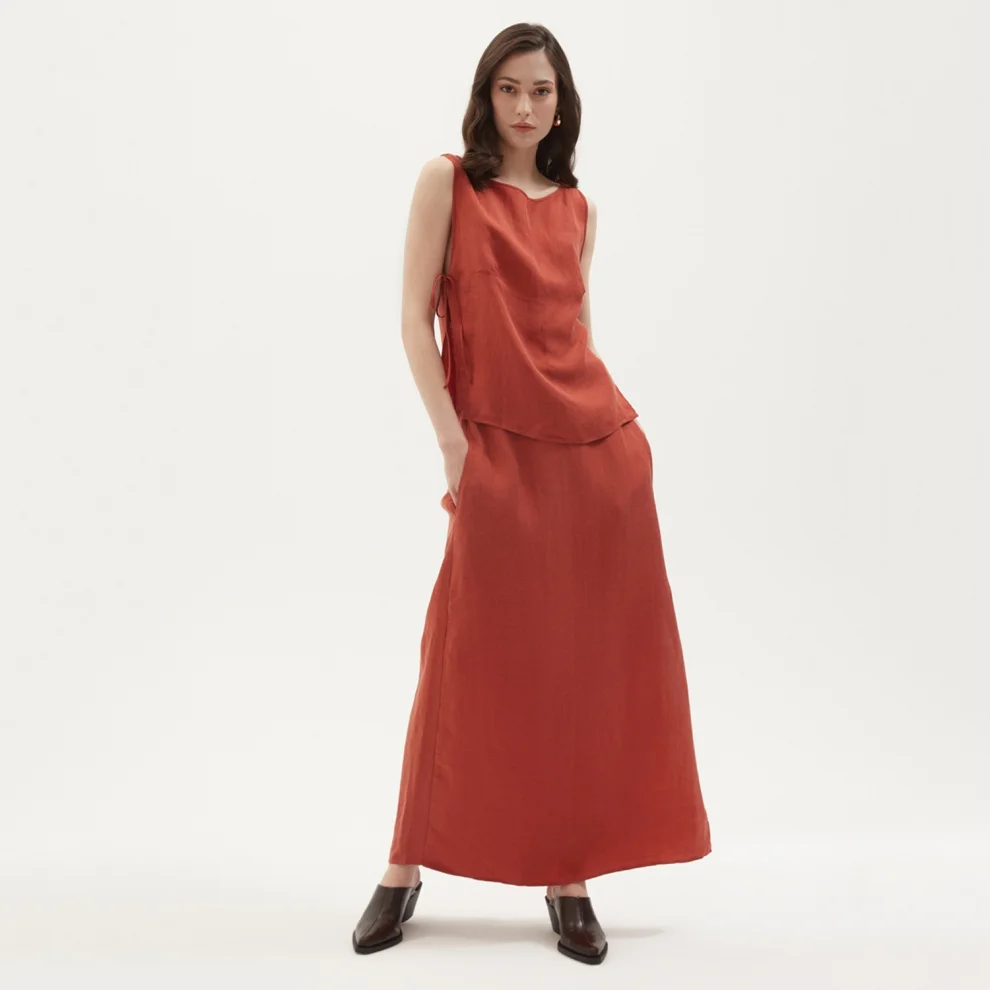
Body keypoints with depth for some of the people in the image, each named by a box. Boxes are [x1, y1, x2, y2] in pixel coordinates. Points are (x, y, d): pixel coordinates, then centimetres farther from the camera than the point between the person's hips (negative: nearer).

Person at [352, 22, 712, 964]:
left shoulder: (576, 206, 15)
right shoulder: (447, 180, 3)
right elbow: (415, 317, -3)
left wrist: (609, 433, 10)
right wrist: (453, 442, -10)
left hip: (598, 447, 4)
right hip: (495, 452, -4)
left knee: (591, 663, 4)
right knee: (470, 663, 0)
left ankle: (570, 878, 16)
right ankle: (405, 870, 16)